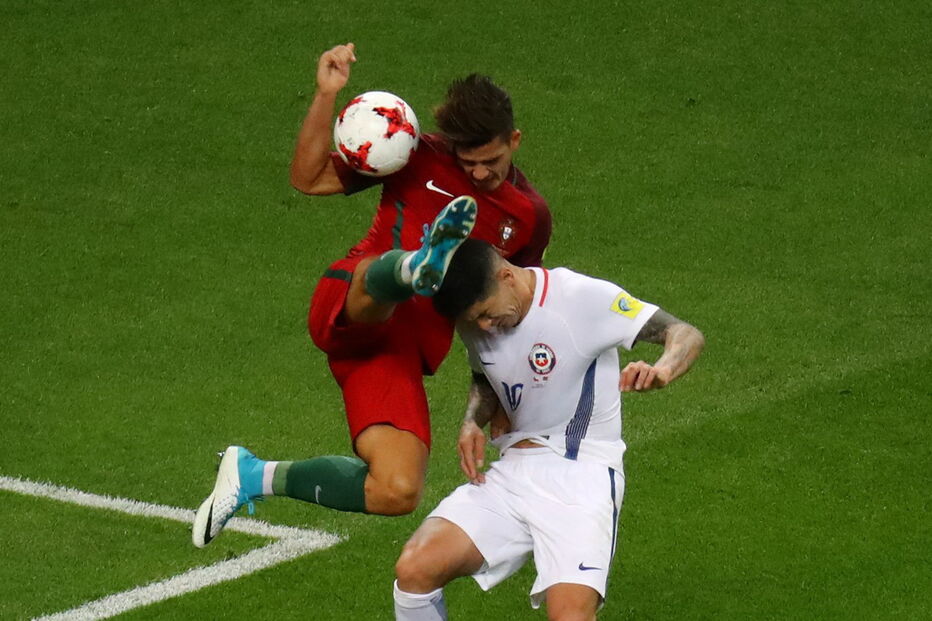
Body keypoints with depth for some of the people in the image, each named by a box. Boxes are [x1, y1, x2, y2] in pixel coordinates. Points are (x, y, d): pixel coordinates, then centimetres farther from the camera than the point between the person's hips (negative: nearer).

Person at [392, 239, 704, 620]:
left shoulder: (584, 298, -16)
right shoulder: (475, 320, 2)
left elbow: (687, 335, -16)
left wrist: (662, 370, -39)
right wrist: (473, 421, 1)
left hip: (582, 476, -5)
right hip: (512, 471, 5)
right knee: (414, 570, -15)